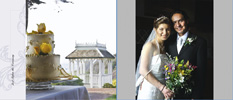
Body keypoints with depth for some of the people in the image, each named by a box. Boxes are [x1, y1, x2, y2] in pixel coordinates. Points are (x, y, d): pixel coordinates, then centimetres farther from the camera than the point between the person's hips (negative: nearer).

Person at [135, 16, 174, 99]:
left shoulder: (165, 47, 10)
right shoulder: (150, 46, -11)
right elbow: (143, 71, -17)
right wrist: (162, 87, -17)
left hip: (162, 92, 6)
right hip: (150, 90, -6)